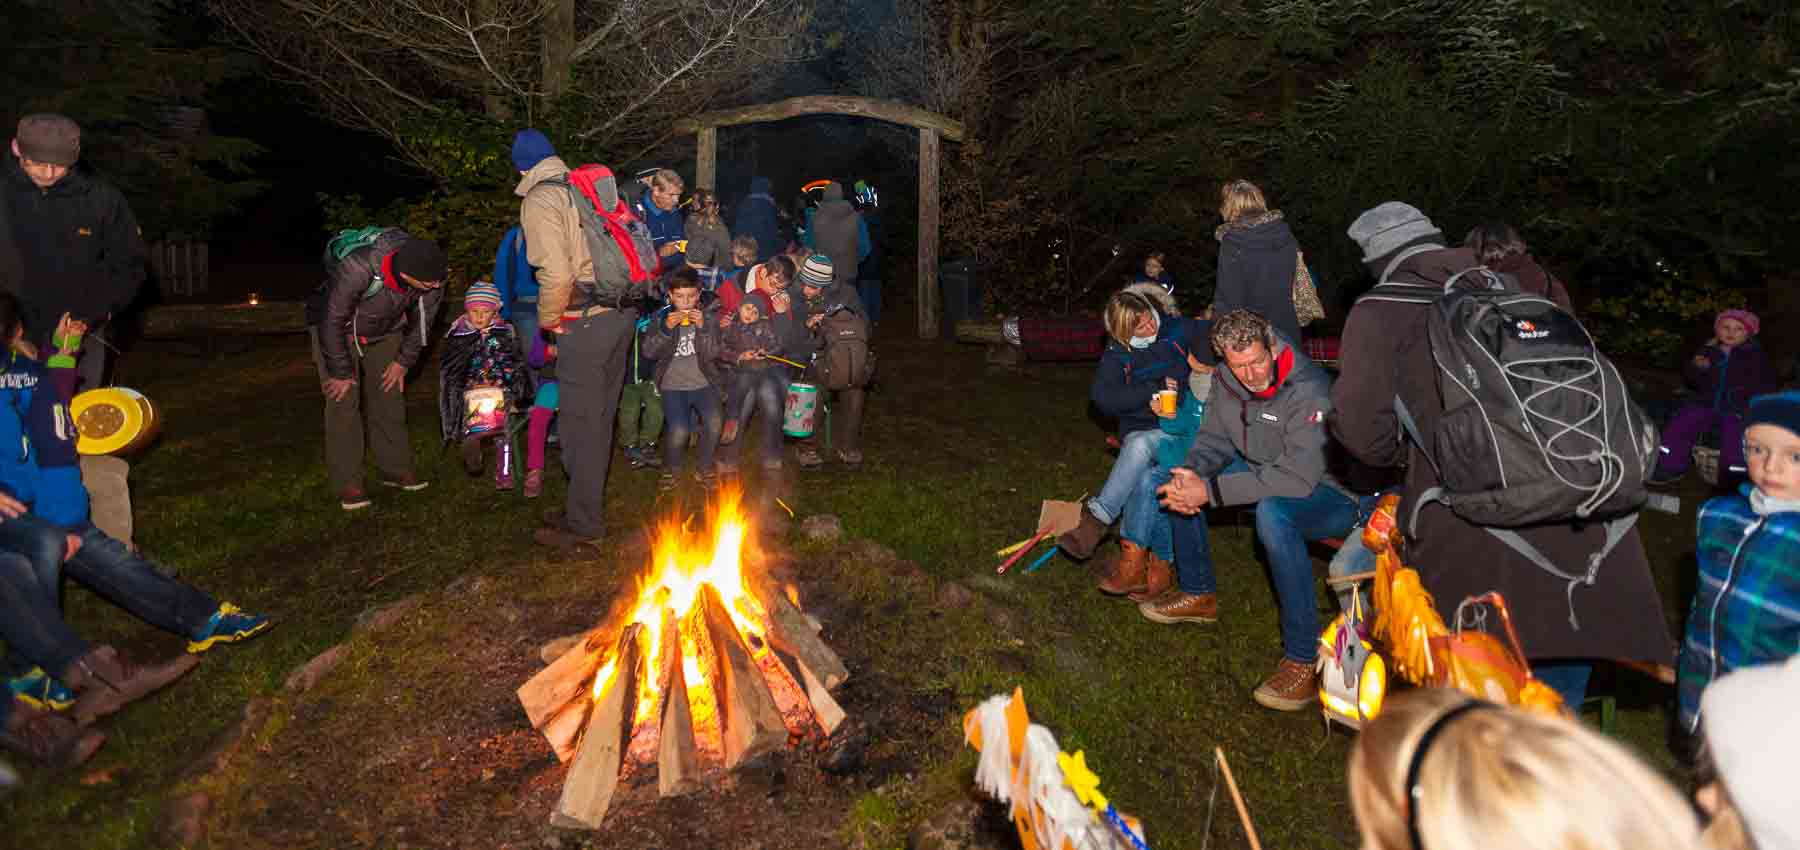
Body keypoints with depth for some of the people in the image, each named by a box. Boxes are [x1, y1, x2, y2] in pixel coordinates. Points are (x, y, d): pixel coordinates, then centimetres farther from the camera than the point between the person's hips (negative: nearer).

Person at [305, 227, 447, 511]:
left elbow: (422, 318, -7)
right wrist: (341, 372, -20)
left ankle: (396, 469, 15)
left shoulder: (432, 272, -26)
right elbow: (332, 321, -29)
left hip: (384, 332, 5)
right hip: (335, 329, -4)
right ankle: (347, 484, -5)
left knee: (390, 398, 4)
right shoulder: (356, 269, -41)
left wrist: (404, 360, -4)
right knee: (343, 402, -10)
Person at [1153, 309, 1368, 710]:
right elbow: (1213, 440, 3)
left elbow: (1299, 478, -34)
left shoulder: (1309, 390, -28)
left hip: (1329, 492, -8)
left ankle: (1305, 659, -29)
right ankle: (1198, 594, 16)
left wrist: (1210, 491, -37)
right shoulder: (1227, 380, -5)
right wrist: (1191, 474, -21)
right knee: (1177, 479, 0)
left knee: (1272, 512, -40)